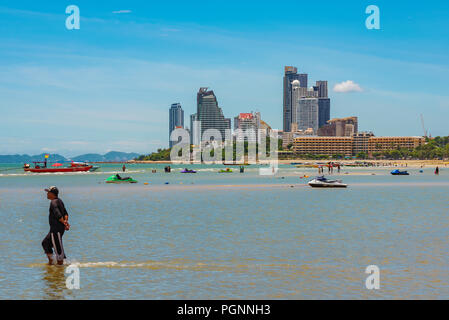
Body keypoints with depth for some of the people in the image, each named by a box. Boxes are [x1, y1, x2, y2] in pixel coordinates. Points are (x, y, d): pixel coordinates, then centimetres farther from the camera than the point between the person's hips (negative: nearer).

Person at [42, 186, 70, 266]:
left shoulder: (53, 202, -15)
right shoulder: (59, 201, 15)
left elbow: (58, 215, -26)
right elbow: (65, 213, 13)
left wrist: (64, 223, -20)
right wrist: (66, 221, -4)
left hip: (56, 229, -11)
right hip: (55, 229, 11)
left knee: (58, 247, -4)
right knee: (45, 243, 20)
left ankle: (60, 265, 2)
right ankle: (50, 262, 23)